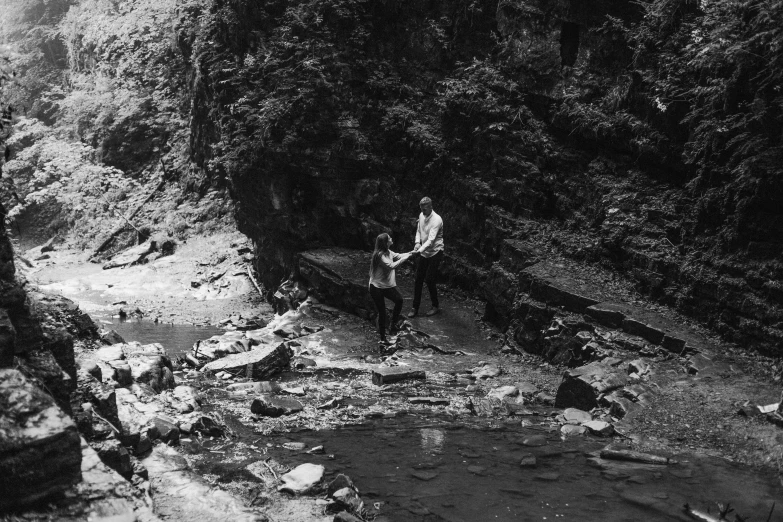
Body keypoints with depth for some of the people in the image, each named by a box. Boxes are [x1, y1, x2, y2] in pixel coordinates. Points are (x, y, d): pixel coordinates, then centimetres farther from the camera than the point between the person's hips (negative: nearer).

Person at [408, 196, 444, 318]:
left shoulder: (436, 220, -22)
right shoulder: (421, 216, 2)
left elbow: (431, 240, -28)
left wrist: (420, 250, -38)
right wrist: (417, 242, -4)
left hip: (435, 252, -7)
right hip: (424, 252, 7)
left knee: (429, 280, -6)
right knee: (418, 279, 6)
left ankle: (436, 306, 14)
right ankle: (415, 308, 13)